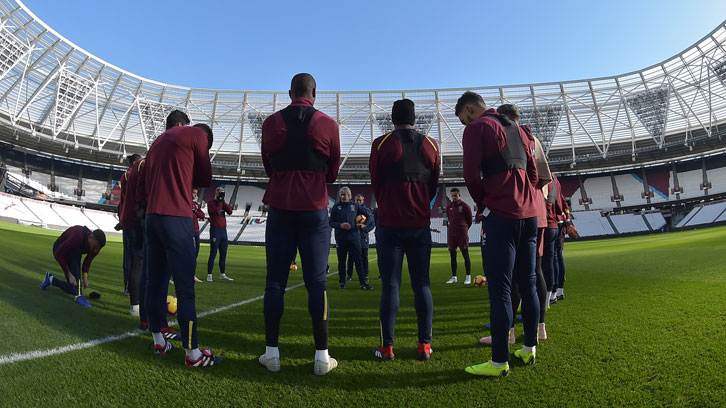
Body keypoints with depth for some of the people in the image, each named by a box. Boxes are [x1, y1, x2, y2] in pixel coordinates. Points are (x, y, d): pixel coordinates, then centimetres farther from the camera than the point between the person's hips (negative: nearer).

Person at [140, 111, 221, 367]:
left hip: (151, 216, 7)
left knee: (155, 282, 12)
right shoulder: (197, 135, 4)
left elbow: (146, 184, 21)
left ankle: (158, 342, 23)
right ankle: (192, 353, -2)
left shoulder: (156, 143, 22)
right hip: (176, 218, -7)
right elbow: (205, 179, 6)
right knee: (185, 288, -6)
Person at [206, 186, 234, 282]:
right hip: (215, 230, -6)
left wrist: (223, 201, -3)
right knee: (213, 254, -6)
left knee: (223, 254, 10)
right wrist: (220, 201, -10)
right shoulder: (211, 203, -3)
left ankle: (222, 274, 18)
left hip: (223, 230, 7)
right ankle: (209, 275, -1)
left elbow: (230, 211, 1)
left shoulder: (223, 203, 16)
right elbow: (217, 212, -19)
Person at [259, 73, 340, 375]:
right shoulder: (328, 125, 1)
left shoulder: (271, 123, 6)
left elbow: (268, 168, 15)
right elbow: (332, 172, 8)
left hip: (280, 208, 1)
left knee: (275, 282, 7)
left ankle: (271, 353, 12)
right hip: (314, 209, -1)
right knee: (317, 282, 2)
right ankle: (322, 356, 6)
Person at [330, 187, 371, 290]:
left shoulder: (355, 205, 6)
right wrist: (340, 225, -14)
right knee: (341, 261, 7)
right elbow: (331, 223, 3)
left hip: (354, 236, 0)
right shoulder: (336, 207, 4)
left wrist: (365, 224, 1)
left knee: (358, 260, -2)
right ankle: (342, 282, 18)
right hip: (340, 238, 0)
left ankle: (363, 282, 1)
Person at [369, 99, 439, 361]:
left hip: (389, 224, -2)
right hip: (421, 224, 3)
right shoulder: (431, 145, 6)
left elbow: (375, 183, 3)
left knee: (390, 285, 1)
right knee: (422, 284, 8)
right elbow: (434, 185, 11)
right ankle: (425, 345, 12)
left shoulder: (381, 144, -3)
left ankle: (387, 347, 6)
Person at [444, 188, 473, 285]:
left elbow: (470, 221, 7)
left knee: (465, 254, -4)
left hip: (462, 233, -4)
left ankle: (468, 277, 2)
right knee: (452, 255, 6)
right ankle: (453, 277, 13)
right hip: (451, 233, 4)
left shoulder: (465, 206, -1)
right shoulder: (449, 207, 11)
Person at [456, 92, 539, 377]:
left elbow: (472, 174, -10)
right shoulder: (516, 128, 20)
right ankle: (529, 349, 24)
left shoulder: (477, 128, -3)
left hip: (500, 215, -8)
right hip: (529, 214, 8)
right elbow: (533, 172, 19)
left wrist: (483, 205, 4)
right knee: (528, 283, 14)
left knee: (499, 289, -6)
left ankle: (500, 362, -1)